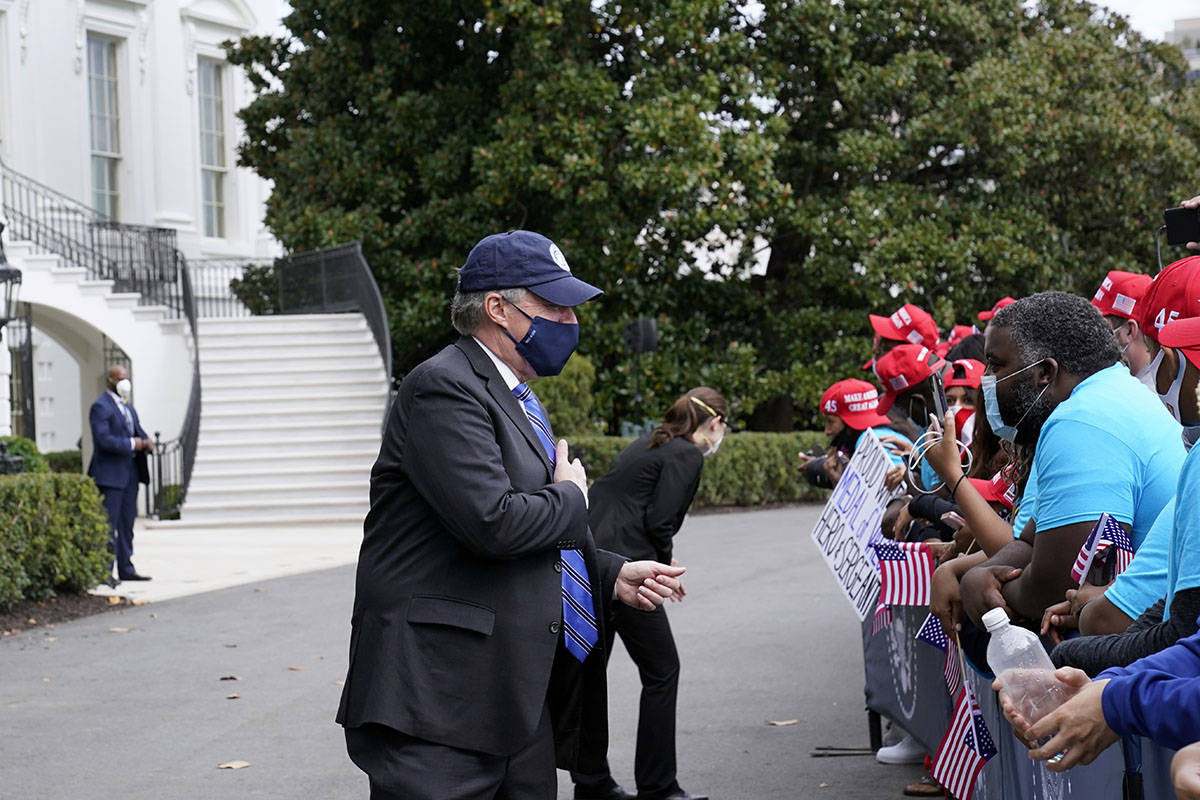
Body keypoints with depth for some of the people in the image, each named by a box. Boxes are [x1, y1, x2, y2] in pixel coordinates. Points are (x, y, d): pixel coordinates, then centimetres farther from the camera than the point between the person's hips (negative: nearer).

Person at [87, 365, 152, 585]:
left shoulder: (128, 408, 19)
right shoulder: (100, 407, -10)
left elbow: (138, 431, 21)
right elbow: (104, 440, -20)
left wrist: (146, 442, -2)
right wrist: (131, 444, -16)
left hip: (130, 472, 9)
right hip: (110, 473, -9)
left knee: (127, 523, 11)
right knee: (108, 523, -8)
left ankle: (126, 569, 16)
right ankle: (104, 571, -6)